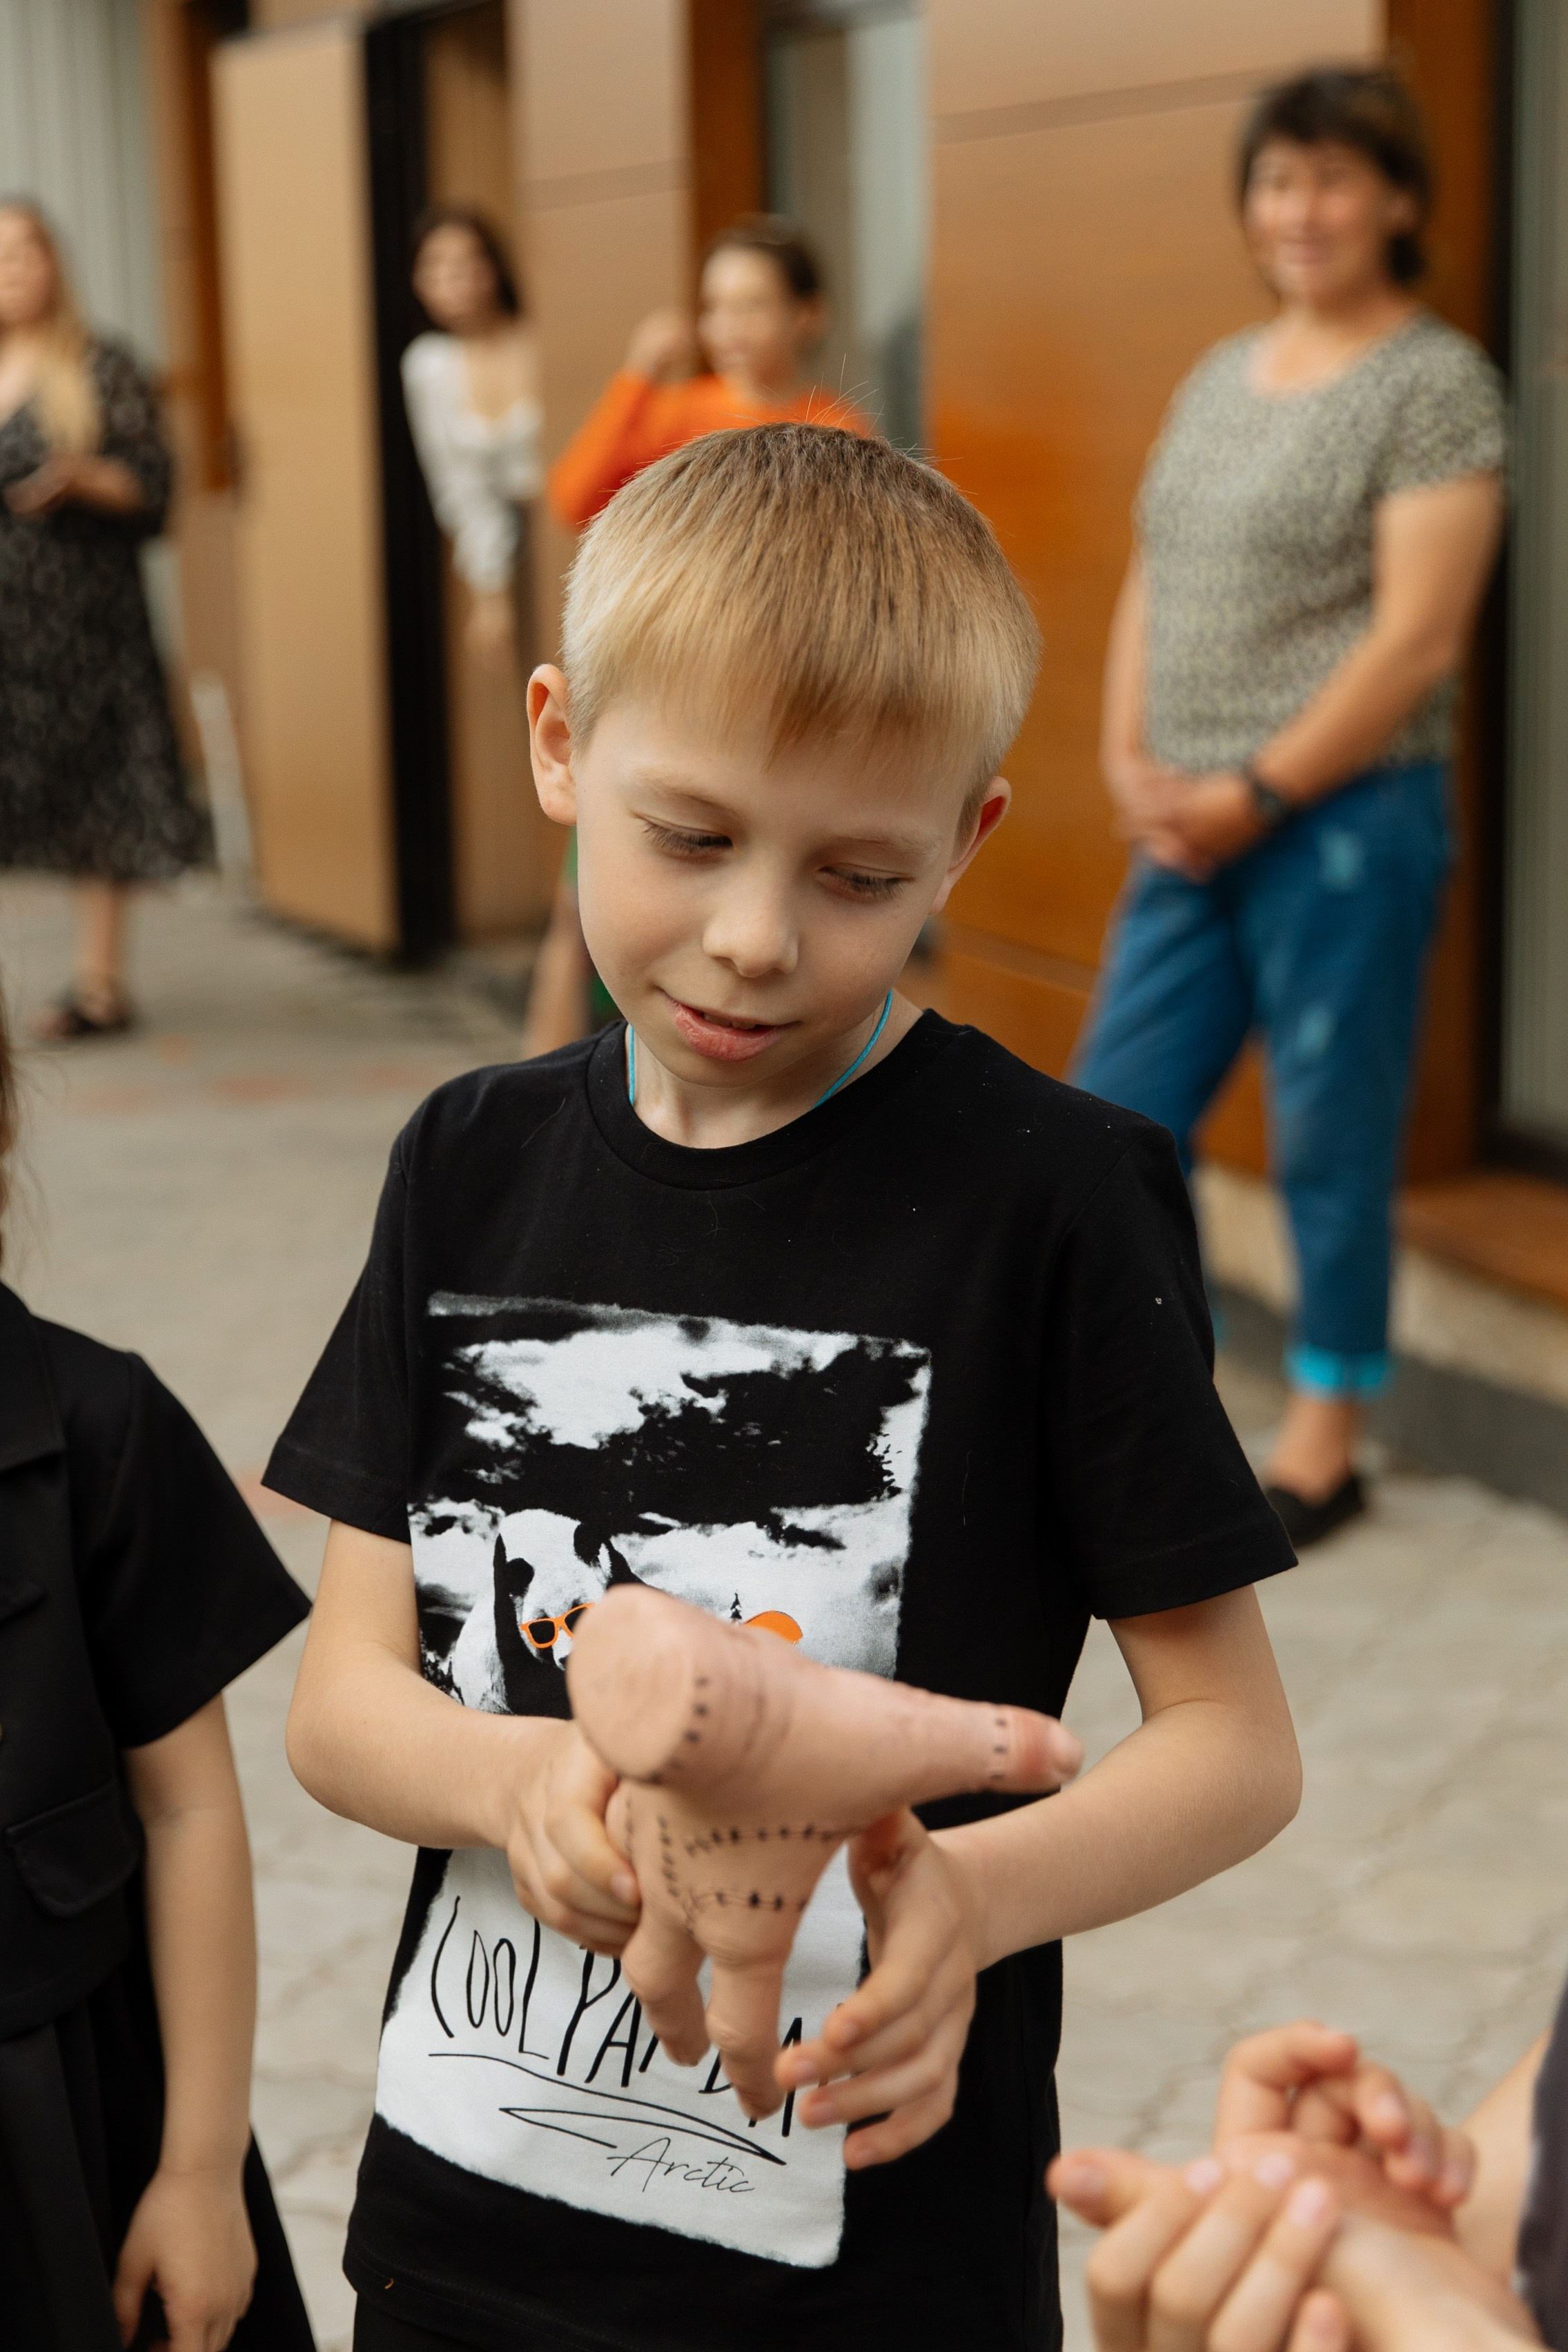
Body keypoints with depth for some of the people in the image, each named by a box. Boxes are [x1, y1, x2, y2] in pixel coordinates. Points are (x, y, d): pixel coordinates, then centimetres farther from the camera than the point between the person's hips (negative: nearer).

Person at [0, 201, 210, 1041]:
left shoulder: (103, 371, 3)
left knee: (93, 787, -1)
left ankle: (99, 980, 6)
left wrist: (83, 480, -18)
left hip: (79, 610, -3)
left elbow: (151, 489, -1)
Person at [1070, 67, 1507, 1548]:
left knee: (1330, 1141, 2)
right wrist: (1130, 762, 1)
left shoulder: (1435, 382, -8)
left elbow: (1416, 640, -14)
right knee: (1118, 1111, 9)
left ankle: (1324, 1444, 16)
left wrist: (1254, 792, -14)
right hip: (1191, 825, 7)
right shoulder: (1221, 379, 14)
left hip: (1341, 819, -7)